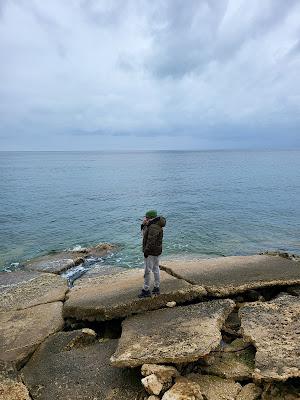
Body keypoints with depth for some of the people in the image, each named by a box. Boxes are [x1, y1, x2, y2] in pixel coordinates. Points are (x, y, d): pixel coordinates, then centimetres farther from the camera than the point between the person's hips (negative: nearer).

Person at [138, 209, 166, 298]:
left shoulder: (153, 227, -23)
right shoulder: (154, 225, 11)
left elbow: (151, 241, -27)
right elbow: (144, 233, 17)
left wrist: (146, 251, -21)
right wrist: (143, 224, 1)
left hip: (151, 252, -11)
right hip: (156, 251, 11)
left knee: (147, 270, -2)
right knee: (156, 268, 16)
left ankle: (146, 290, 7)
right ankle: (156, 288, 27)